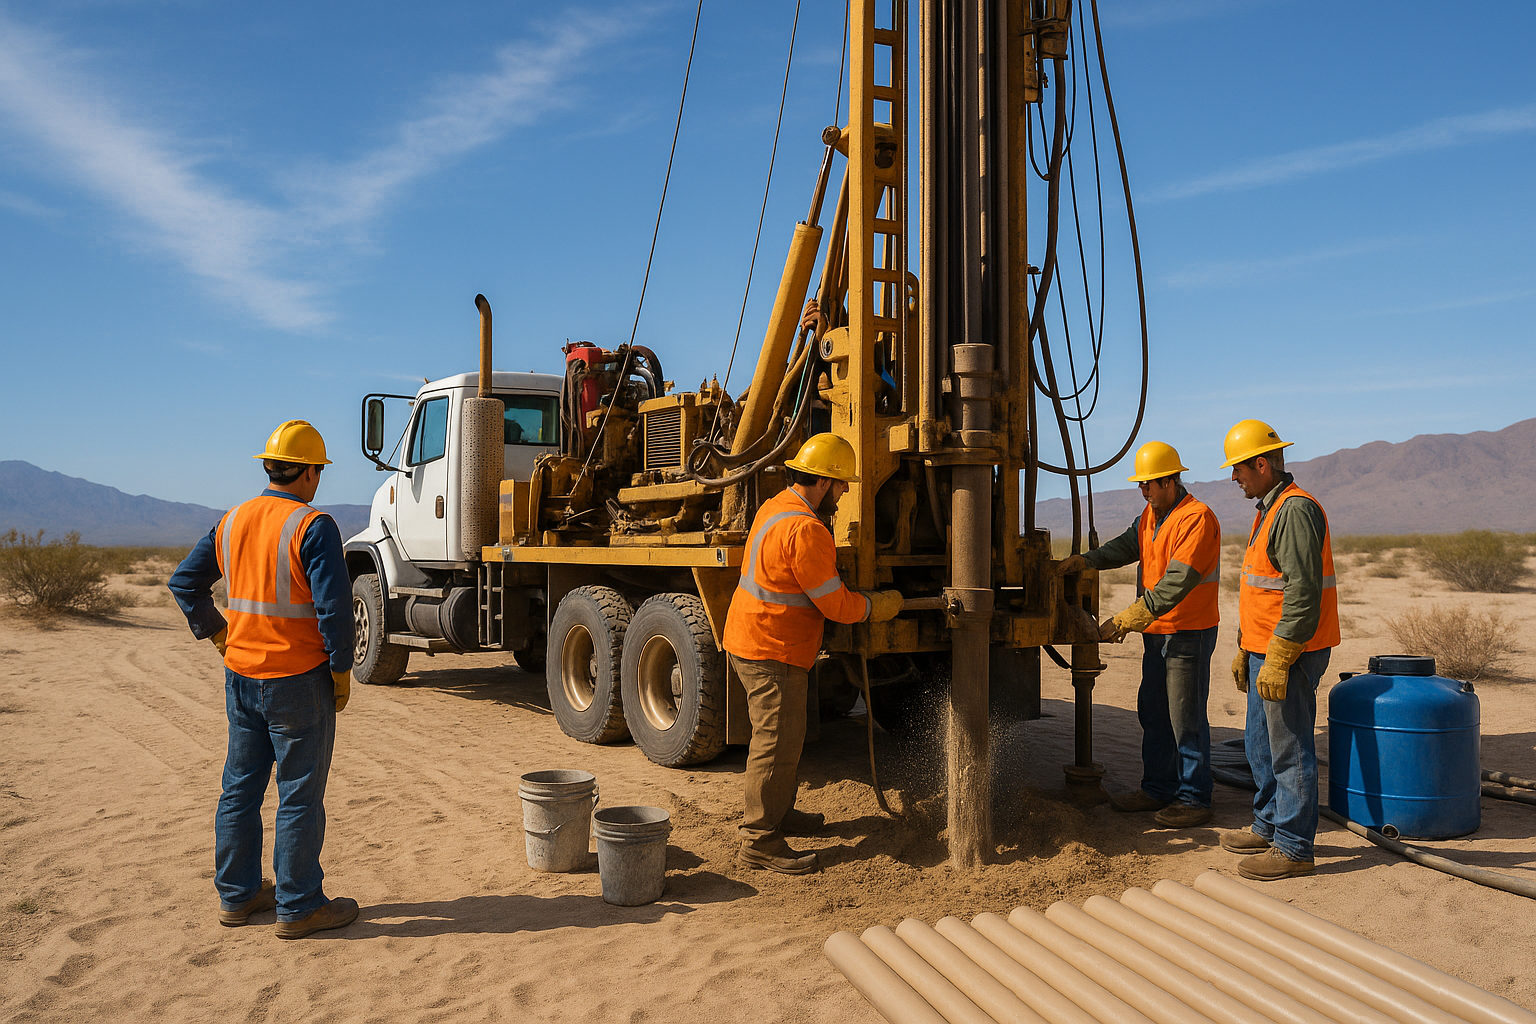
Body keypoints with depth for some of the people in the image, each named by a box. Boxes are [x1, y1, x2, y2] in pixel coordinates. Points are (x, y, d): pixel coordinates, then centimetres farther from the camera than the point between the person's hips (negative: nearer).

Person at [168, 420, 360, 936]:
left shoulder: (233, 520, 7)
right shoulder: (313, 526, -16)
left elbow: (185, 581, 14)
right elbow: (334, 605, -21)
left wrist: (218, 636, 17)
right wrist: (342, 671, -10)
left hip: (240, 676, 7)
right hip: (298, 680, -7)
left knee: (240, 787, 17)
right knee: (300, 796, 3)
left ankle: (237, 894, 28)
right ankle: (298, 907, 12)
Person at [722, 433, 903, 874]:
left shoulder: (774, 507, 10)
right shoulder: (806, 530, -24)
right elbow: (836, 605, -19)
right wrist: (880, 606, -2)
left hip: (751, 640, 11)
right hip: (773, 652, -11)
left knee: (783, 736, 21)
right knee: (778, 743, -5)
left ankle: (779, 812, 35)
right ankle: (760, 842, 1)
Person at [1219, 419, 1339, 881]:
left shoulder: (1295, 510, -18)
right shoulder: (1269, 510, 17)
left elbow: (1303, 593, -24)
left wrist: (1277, 660, -24)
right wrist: (1245, 649, 24)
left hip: (1289, 654, -11)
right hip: (1266, 651, 11)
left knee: (1290, 751, -2)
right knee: (1260, 743, 19)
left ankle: (1293, 848, 7)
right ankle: (1269, 826, 32)